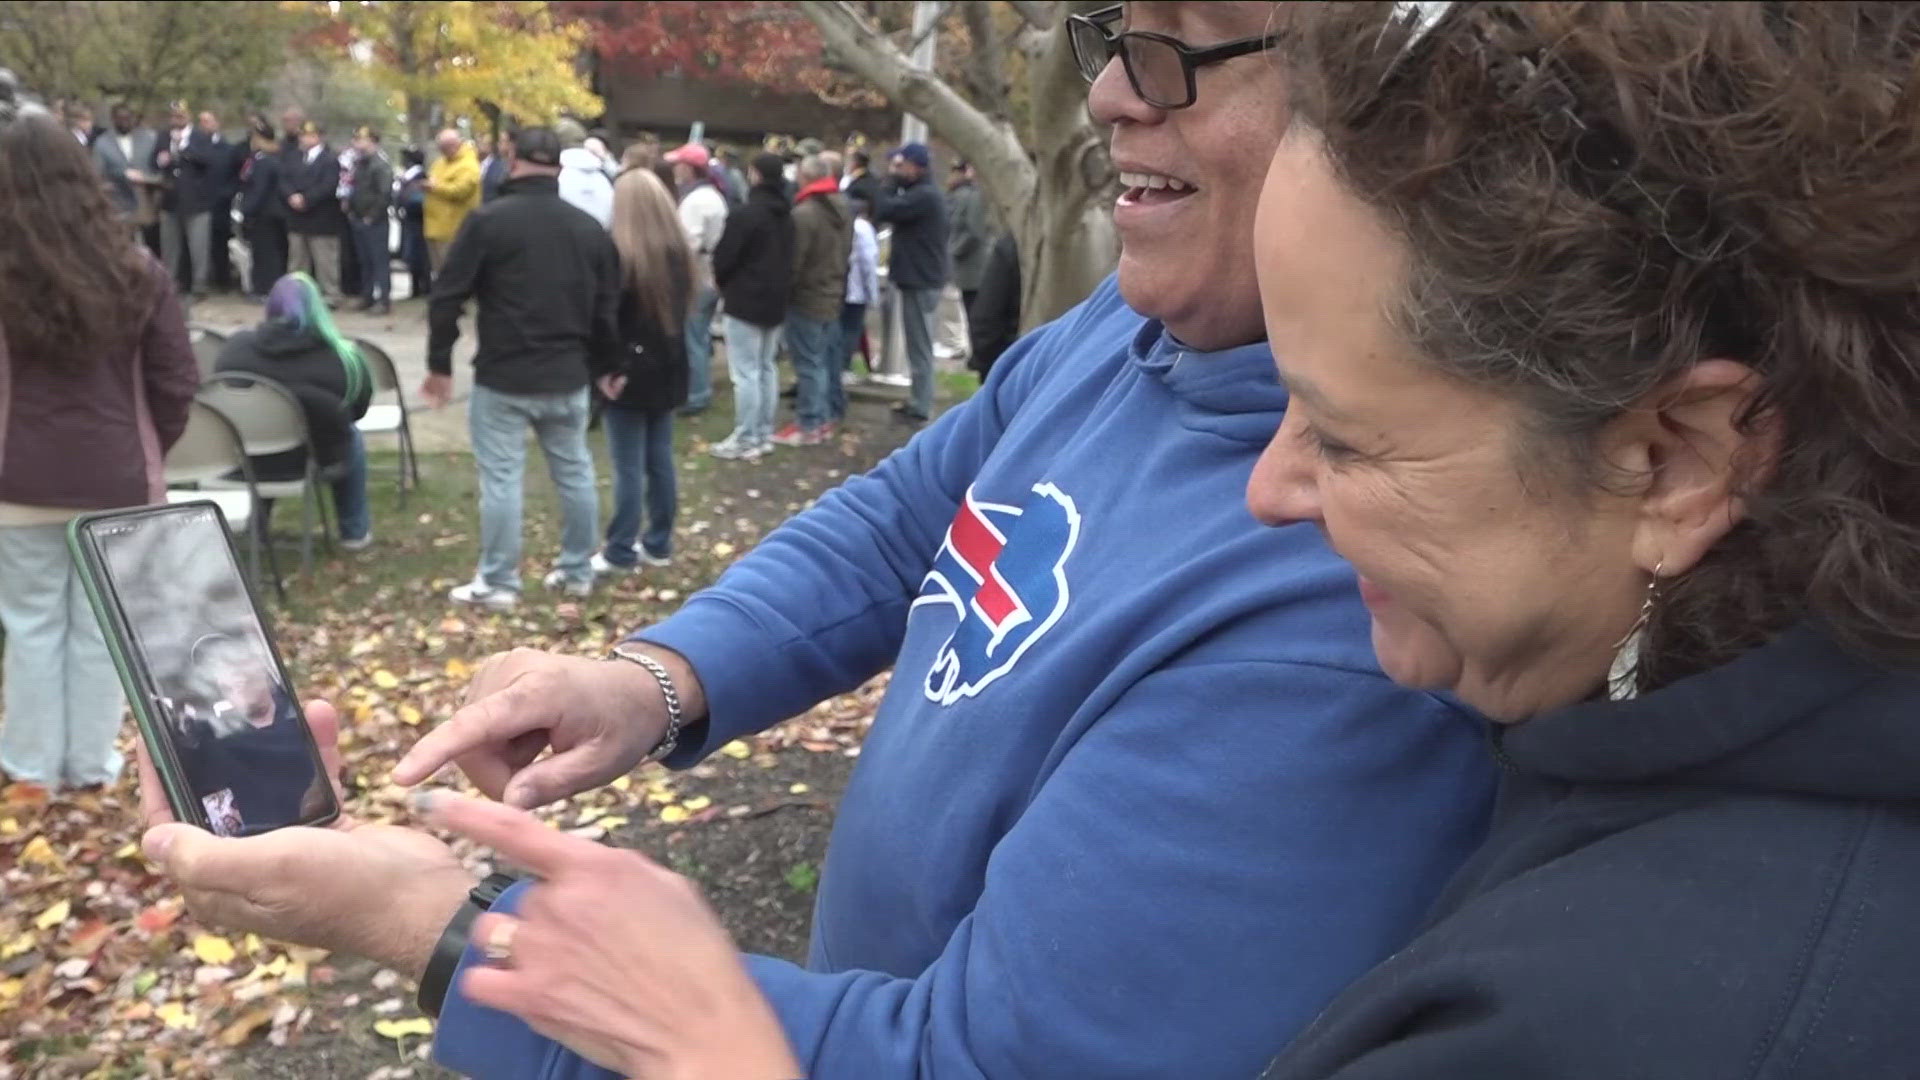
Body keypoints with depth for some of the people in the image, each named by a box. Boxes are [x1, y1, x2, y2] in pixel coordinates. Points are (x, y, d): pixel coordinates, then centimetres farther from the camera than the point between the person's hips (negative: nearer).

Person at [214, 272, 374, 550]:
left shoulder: (235, 347, -7)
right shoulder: (341, 357, -14)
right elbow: (358, 409, 0)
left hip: (244, 461, 3)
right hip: (316, 462, -2)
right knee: (350, 436, 31)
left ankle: (255, 526, 45)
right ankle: (355, 532, 37)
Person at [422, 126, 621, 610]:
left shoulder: (488, 220, -9)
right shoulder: (589, 227, 7)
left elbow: (447, 296, -9)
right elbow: (608, 307, 11)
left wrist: (439, 364, -1)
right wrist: (608, 367, 21)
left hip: (503, 376, -5)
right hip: (568, 376, 5)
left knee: (501, 477, 1)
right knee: (574, 472, 14)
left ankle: (498, 583, 6)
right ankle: (578, 571, 23)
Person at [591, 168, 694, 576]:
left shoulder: (621, 256, -15)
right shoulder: (680, 253, 5)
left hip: (630, 372, -7)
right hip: (668, 368, 7)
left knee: (628, 467, -2)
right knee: (659, 460, 12)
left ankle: (620, 552, 4)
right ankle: (658, 544, 19)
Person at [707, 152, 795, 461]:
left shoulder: (746, 213, -18)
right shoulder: (786, 215, 10)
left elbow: (725, 255, -14)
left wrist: (720, 279, 6)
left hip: (746, 299, -9)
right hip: (776, 299, 9)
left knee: (745, 372, -5)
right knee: (766, 367, 15)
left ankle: (745, 440, -3)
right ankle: (764, 434, 19)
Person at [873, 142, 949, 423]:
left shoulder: (923, 196, -19)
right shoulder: (924, 193, 16)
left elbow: (883, 211, -21)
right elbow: (896, 212, 15)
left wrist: (892, 178, -11)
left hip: (920, 280, -11)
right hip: (921, 277, 11)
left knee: (919, 345, -6)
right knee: (918, 344, 15)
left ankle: (920, 406, -3)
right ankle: (917, 400, 23)